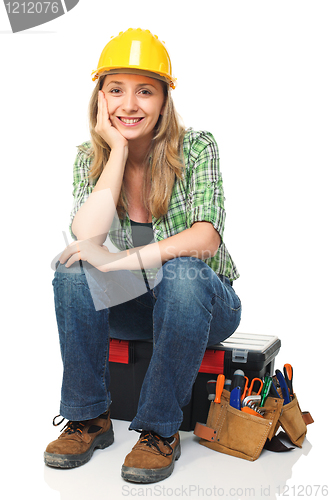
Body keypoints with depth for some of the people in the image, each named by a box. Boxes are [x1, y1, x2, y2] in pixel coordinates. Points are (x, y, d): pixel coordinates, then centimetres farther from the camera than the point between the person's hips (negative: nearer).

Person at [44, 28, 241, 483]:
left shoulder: (197, 147, -12)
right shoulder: (89, 159, -4)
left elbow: (205, 237, -25)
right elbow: (89, 236, -23)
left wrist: (125, 259, -33)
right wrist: (118, 148, -22)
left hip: (202, 302, -2)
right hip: (132, 308, 3)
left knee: (181, 273, -35)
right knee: (72, 269, -23)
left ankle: (159, 430, -20)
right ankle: (89, 418, -11)